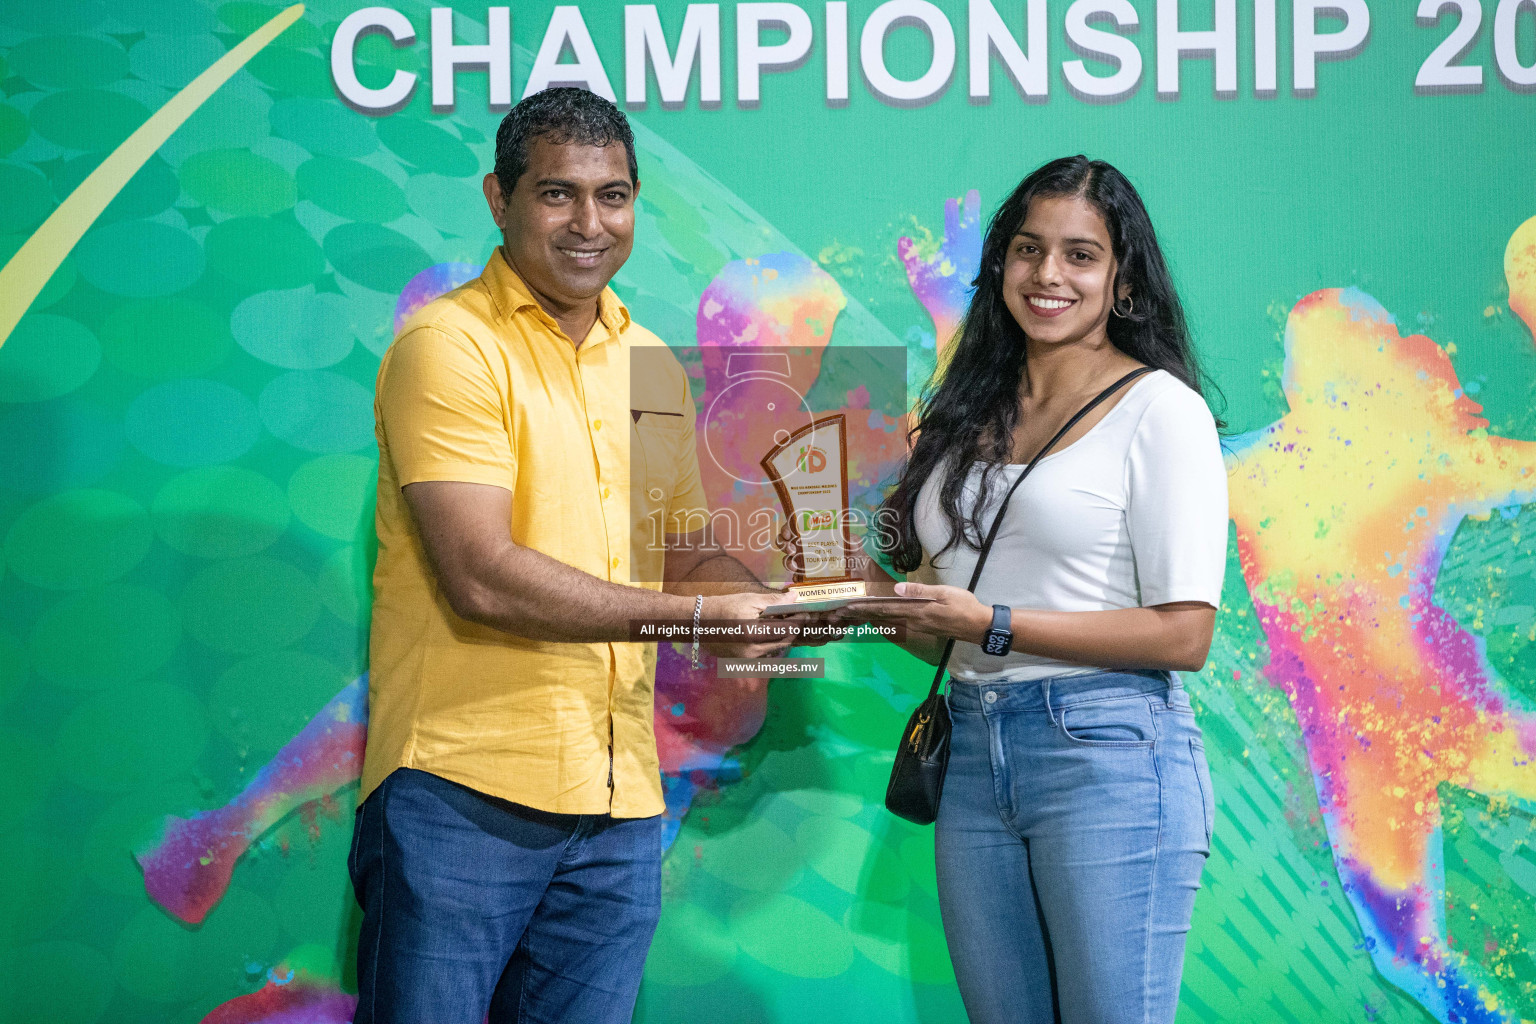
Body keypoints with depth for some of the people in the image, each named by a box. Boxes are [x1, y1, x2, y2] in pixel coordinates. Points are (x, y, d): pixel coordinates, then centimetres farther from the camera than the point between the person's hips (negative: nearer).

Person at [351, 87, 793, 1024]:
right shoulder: (451, 345, -7)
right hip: (461, 792, -6)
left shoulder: (652, 366, 16)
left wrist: (780, 612, 3)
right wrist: (698, 614, -11)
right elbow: (482, 577, -16)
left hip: (619, 806, 6)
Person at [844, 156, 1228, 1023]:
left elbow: (1184, 633, -11)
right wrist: (865, 603, 0)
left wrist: (990, 621, -14)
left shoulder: (1160, 408, -3)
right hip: (974, 754, 6)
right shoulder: (970, 416, 16)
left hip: (1107, 752, -6)